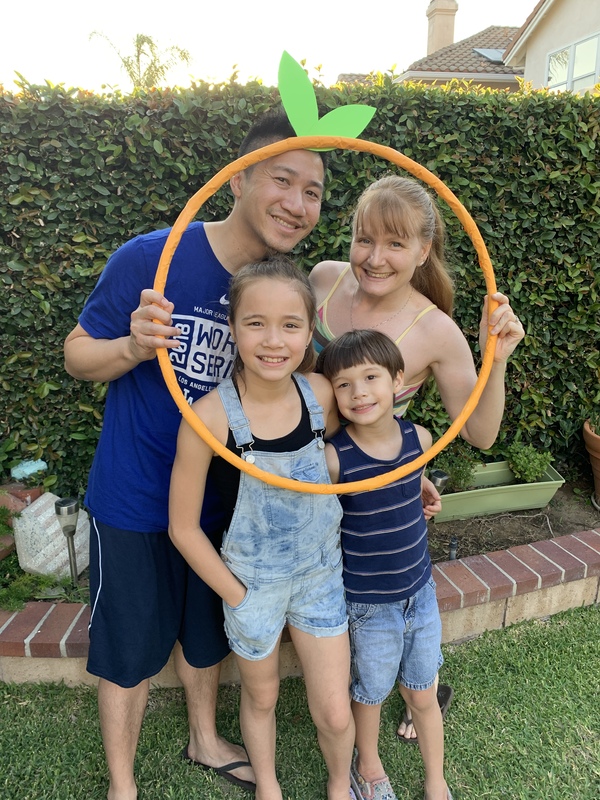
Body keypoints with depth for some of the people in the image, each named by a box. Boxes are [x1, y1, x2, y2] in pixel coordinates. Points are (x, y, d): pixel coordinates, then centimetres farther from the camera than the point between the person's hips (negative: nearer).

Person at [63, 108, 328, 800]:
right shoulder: (148, 258, -20)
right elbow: (77, 355, -9)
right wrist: (134, 347, -32)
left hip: (220, 499, 5)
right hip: (133, 501, -4)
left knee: (205, 631, 25)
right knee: (129, 648, 14)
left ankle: (204, 739, 54)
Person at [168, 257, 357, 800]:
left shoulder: (320, 394, -16)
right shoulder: (211, 417, -27)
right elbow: (183, 527, -16)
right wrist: (237, 598, -10)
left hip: (321, 576, 2)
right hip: (253, 584, -2)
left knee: (335, 713, 15)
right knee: (261, 698, 24)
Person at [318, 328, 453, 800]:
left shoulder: (420, 439, -12)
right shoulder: (333, 457, -26)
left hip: (421, 593, 3)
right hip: (368, 606, -3)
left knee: (423, 695, 22)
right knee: (371, 694, 22)